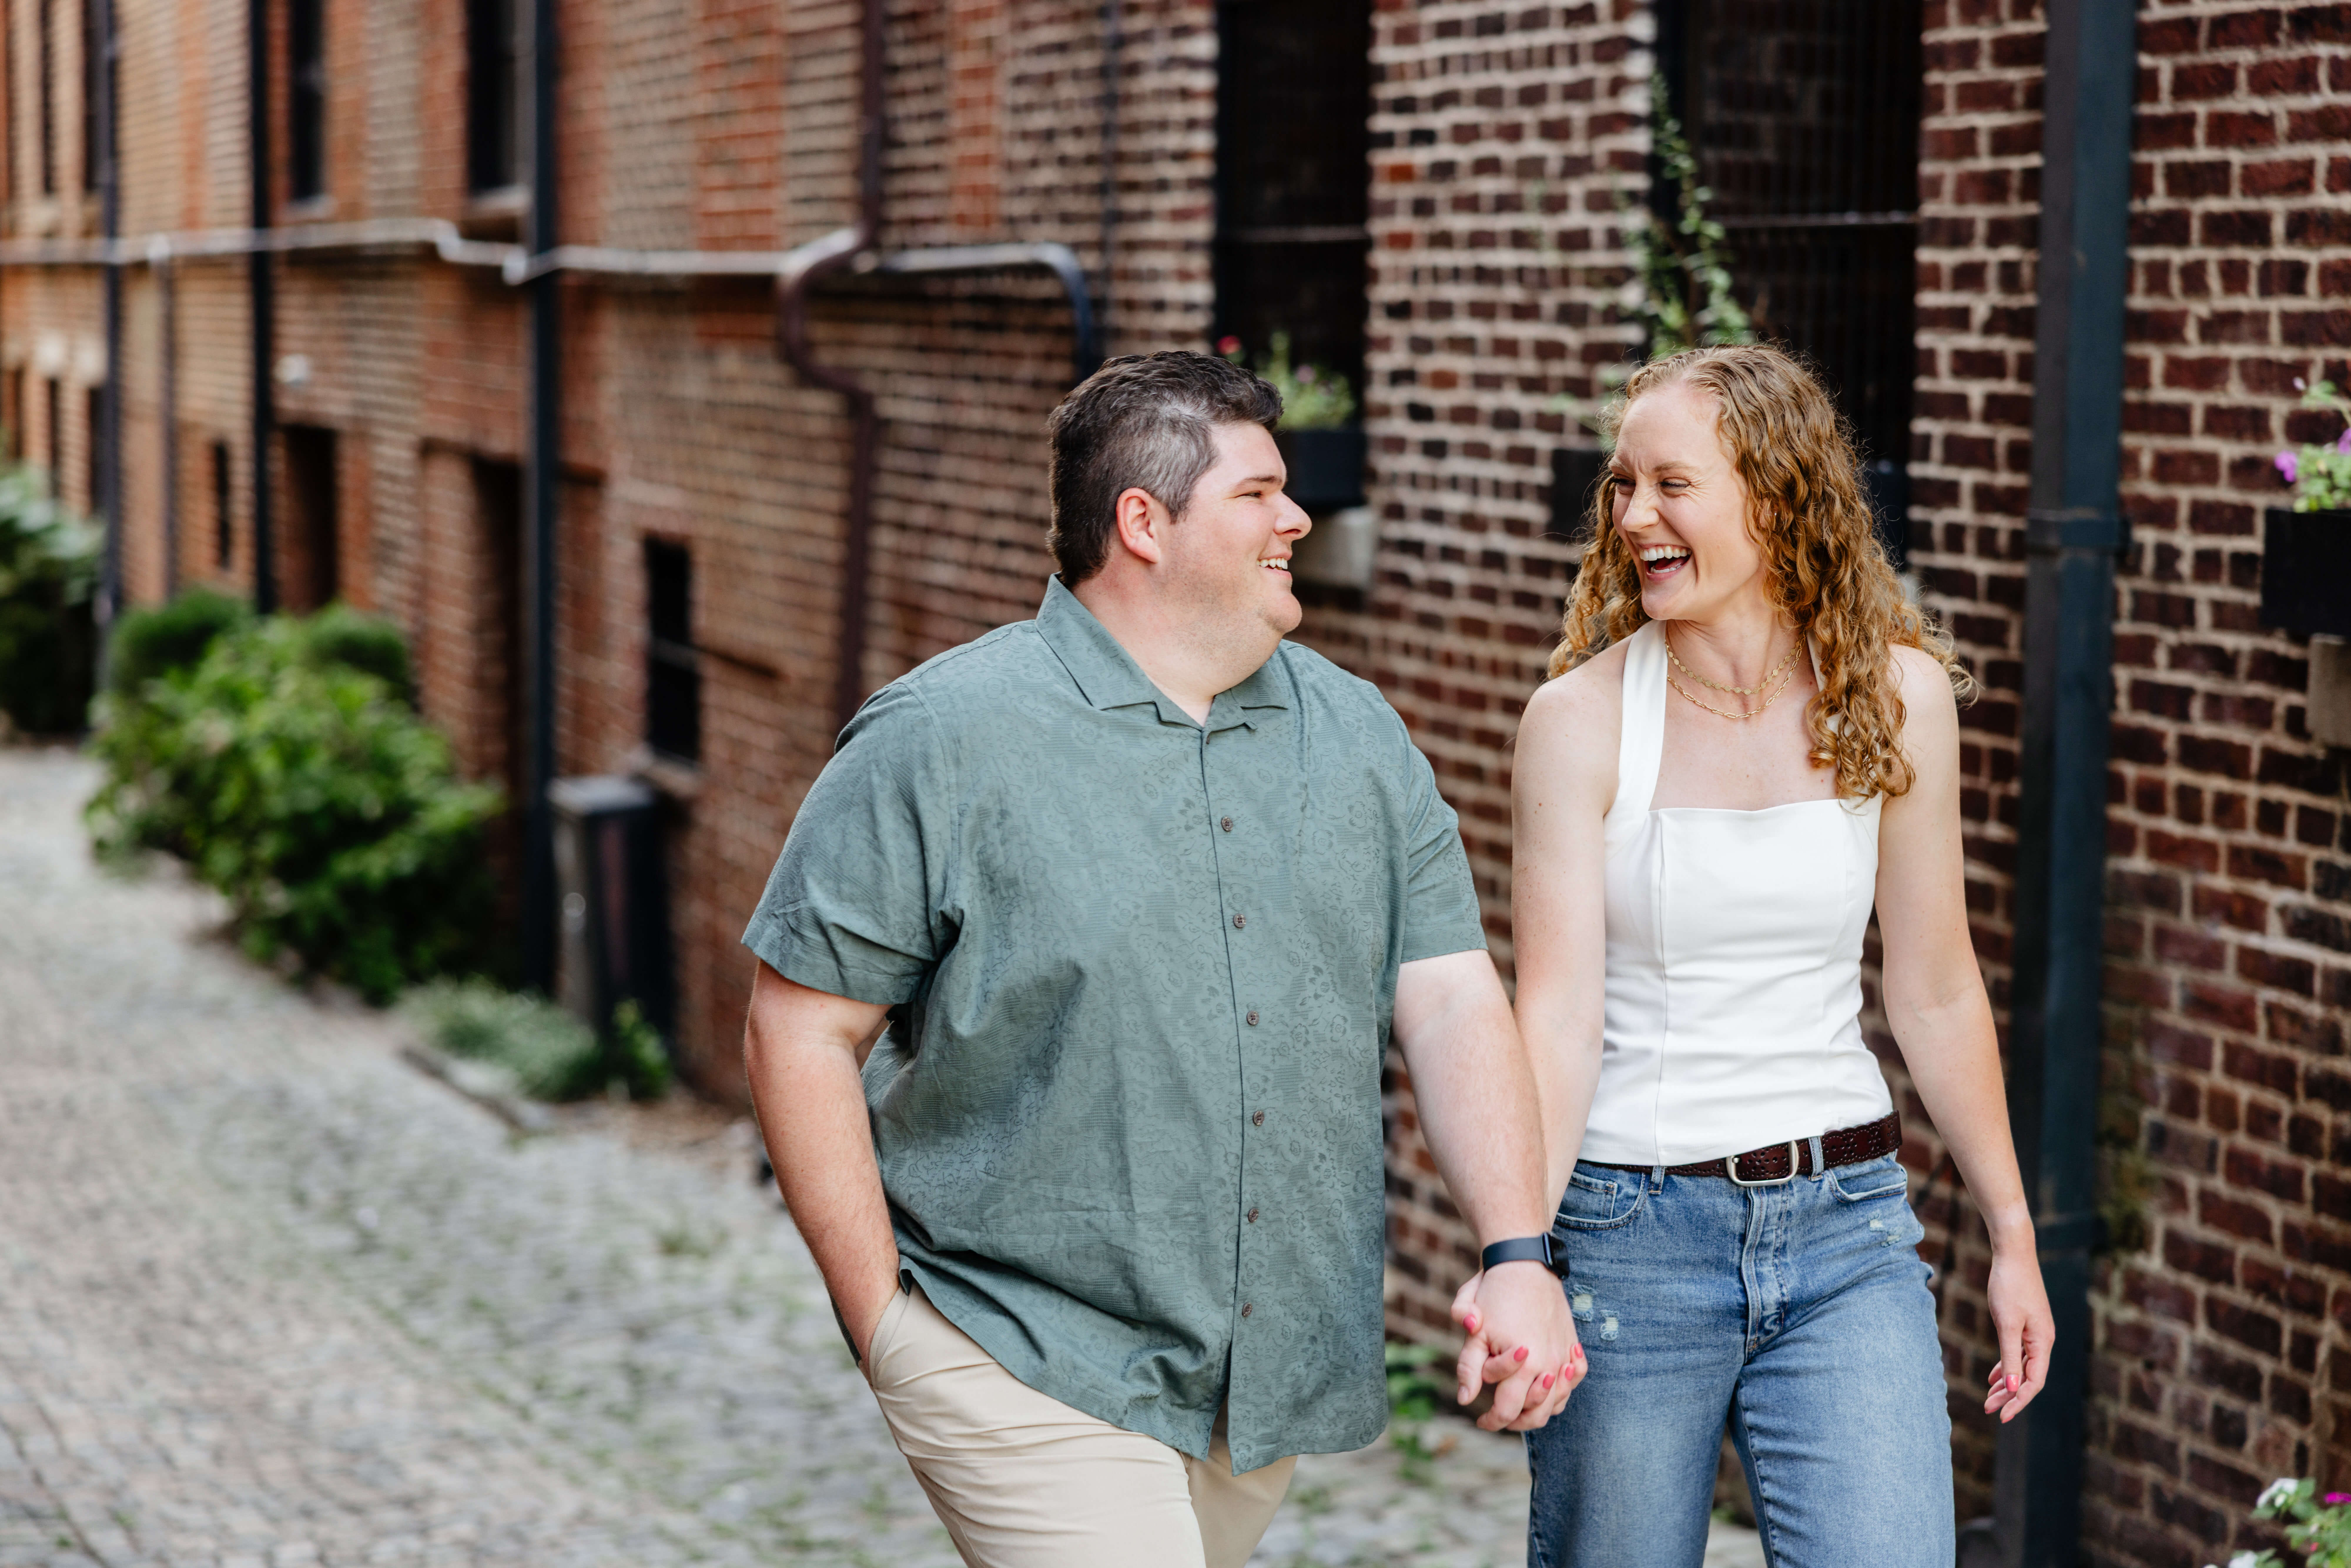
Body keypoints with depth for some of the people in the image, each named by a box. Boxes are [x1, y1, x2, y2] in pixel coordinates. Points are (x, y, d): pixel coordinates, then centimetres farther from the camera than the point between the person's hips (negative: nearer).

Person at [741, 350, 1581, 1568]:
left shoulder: (1358, 737, 7)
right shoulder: (941, 742, -9)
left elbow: (1451, 1000, 2)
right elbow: (800, 1033, -8)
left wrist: (1517, 1255, -12)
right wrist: (886, 1328, -11)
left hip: (1275, 1373, 6)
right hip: (1029, 1365, -5)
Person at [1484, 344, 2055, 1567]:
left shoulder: (1899, 697, 0)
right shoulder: (1581, 718, -8)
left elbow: (1935, 989, 9)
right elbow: (1556, 1012, -12)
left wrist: (2012, 1233, 12)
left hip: (1845, 1227, 2)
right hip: (1631, 1225, -2)